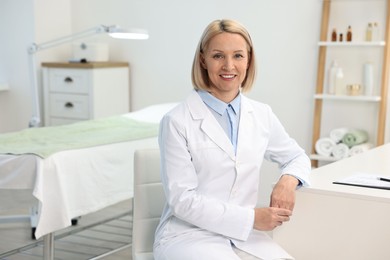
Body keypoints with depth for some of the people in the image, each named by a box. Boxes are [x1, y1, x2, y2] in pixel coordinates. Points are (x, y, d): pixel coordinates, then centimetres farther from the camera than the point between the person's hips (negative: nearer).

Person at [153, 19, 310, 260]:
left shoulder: (262, 115, 5)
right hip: (188, 235, -4)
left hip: (243, 237, 5)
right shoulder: (177, 121, -10)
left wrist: (288, 180, -4)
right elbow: (182, 199, -12)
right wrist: (251, 217, -17)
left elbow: (297, 156, 20)